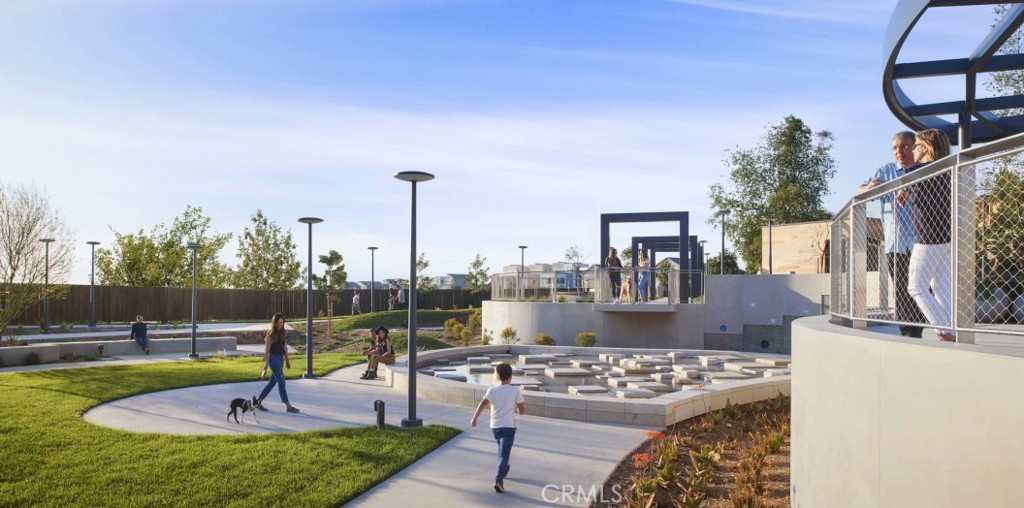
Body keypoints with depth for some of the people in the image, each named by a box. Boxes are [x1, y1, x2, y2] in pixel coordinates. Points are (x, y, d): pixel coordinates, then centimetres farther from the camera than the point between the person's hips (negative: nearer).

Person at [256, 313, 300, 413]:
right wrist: (266, 364, -15)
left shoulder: (283, 332, 7)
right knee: (281, 381, -7)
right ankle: (288, 406, -5)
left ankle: (259, 402, 23)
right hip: (273, 358, -7)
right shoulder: (271, 334, -12)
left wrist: (287, 359, 16)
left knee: (273, 381, 12)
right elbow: (267, 350, -12)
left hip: (281, 358, 7)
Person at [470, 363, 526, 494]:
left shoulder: (492, 390, -2)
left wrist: (474, 418, -22)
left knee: (502, 449, 28)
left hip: (495, 426, 4)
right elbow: (522, 411, -3)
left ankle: (503, 469, 46)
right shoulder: (516, 390, -6)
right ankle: (499, 479, -25)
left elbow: (483, 404, -17)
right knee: (504, 454, -8)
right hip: (508, 426, -4)